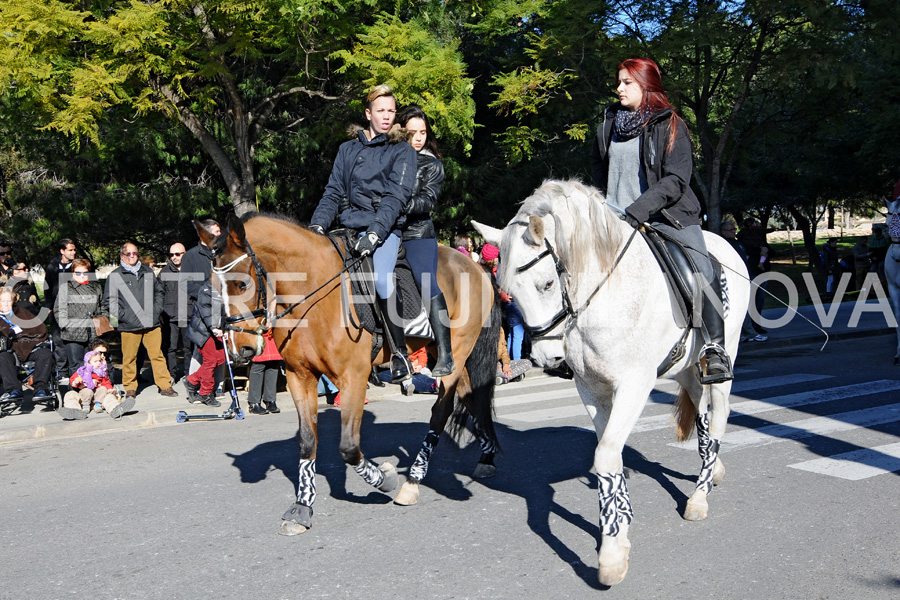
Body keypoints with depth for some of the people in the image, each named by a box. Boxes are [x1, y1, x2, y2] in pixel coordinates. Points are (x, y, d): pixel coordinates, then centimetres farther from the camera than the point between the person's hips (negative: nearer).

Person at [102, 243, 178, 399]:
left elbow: (159, 292, 24)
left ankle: (165, 385, 10)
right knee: (129, 358, 2)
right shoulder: (115, 276, 2)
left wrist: (157, 310, 10)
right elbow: (109, 301, 1)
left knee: (157, 355, 4)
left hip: (152, 324, 3)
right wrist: (122, 316, -8)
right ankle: (130, 388, 15)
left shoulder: (147, 272, 14)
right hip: (129, 327, -3)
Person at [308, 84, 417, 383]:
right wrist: (317, 224, -3)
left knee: (381, 279, -29)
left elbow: (396, 196, -6)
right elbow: (333, 192, 15)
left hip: (383, 228, -4)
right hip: (347, 227, 5)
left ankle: (399, 353, -17)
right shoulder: (348, 149, 19)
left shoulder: (402, 151, 7)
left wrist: (374, 233, -20)